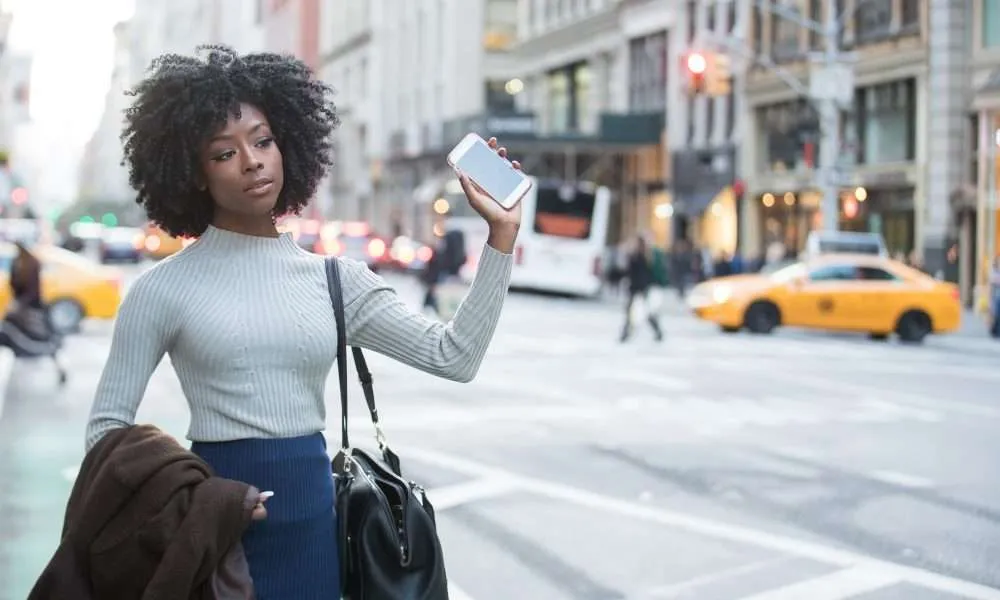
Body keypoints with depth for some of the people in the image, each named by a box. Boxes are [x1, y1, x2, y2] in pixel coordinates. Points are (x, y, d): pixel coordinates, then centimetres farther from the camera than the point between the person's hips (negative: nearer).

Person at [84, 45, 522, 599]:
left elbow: (453, 356, -2)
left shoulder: (335, 280, 4)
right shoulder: (164, 289, -5)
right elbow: (107, 425, -2)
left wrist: (502, 234, -7)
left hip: (312, 519, 3)